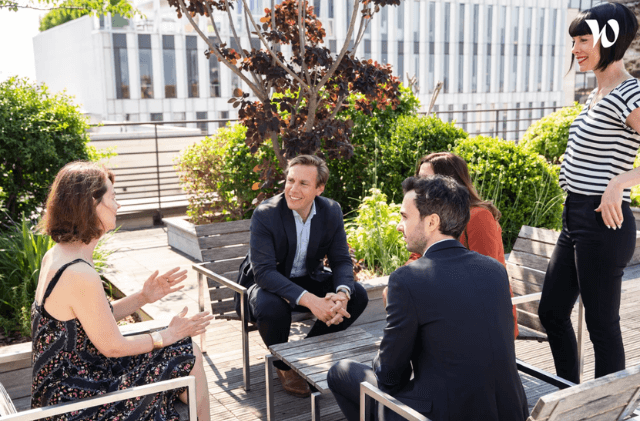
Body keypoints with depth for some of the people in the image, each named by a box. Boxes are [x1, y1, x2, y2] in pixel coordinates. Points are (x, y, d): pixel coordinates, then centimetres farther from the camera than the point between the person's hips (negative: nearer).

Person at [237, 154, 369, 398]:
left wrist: (342, 294, -31)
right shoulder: (265, 214, -24)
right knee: (271, 307, -37)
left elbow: (341, 260, -7)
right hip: (268, 282, -4)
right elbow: (264, 271, -31)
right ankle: (283, 366, -3)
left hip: (308, 279, 5)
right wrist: (308, 300, -43)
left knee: (358, 296, -15)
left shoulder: (331, 211, -10)